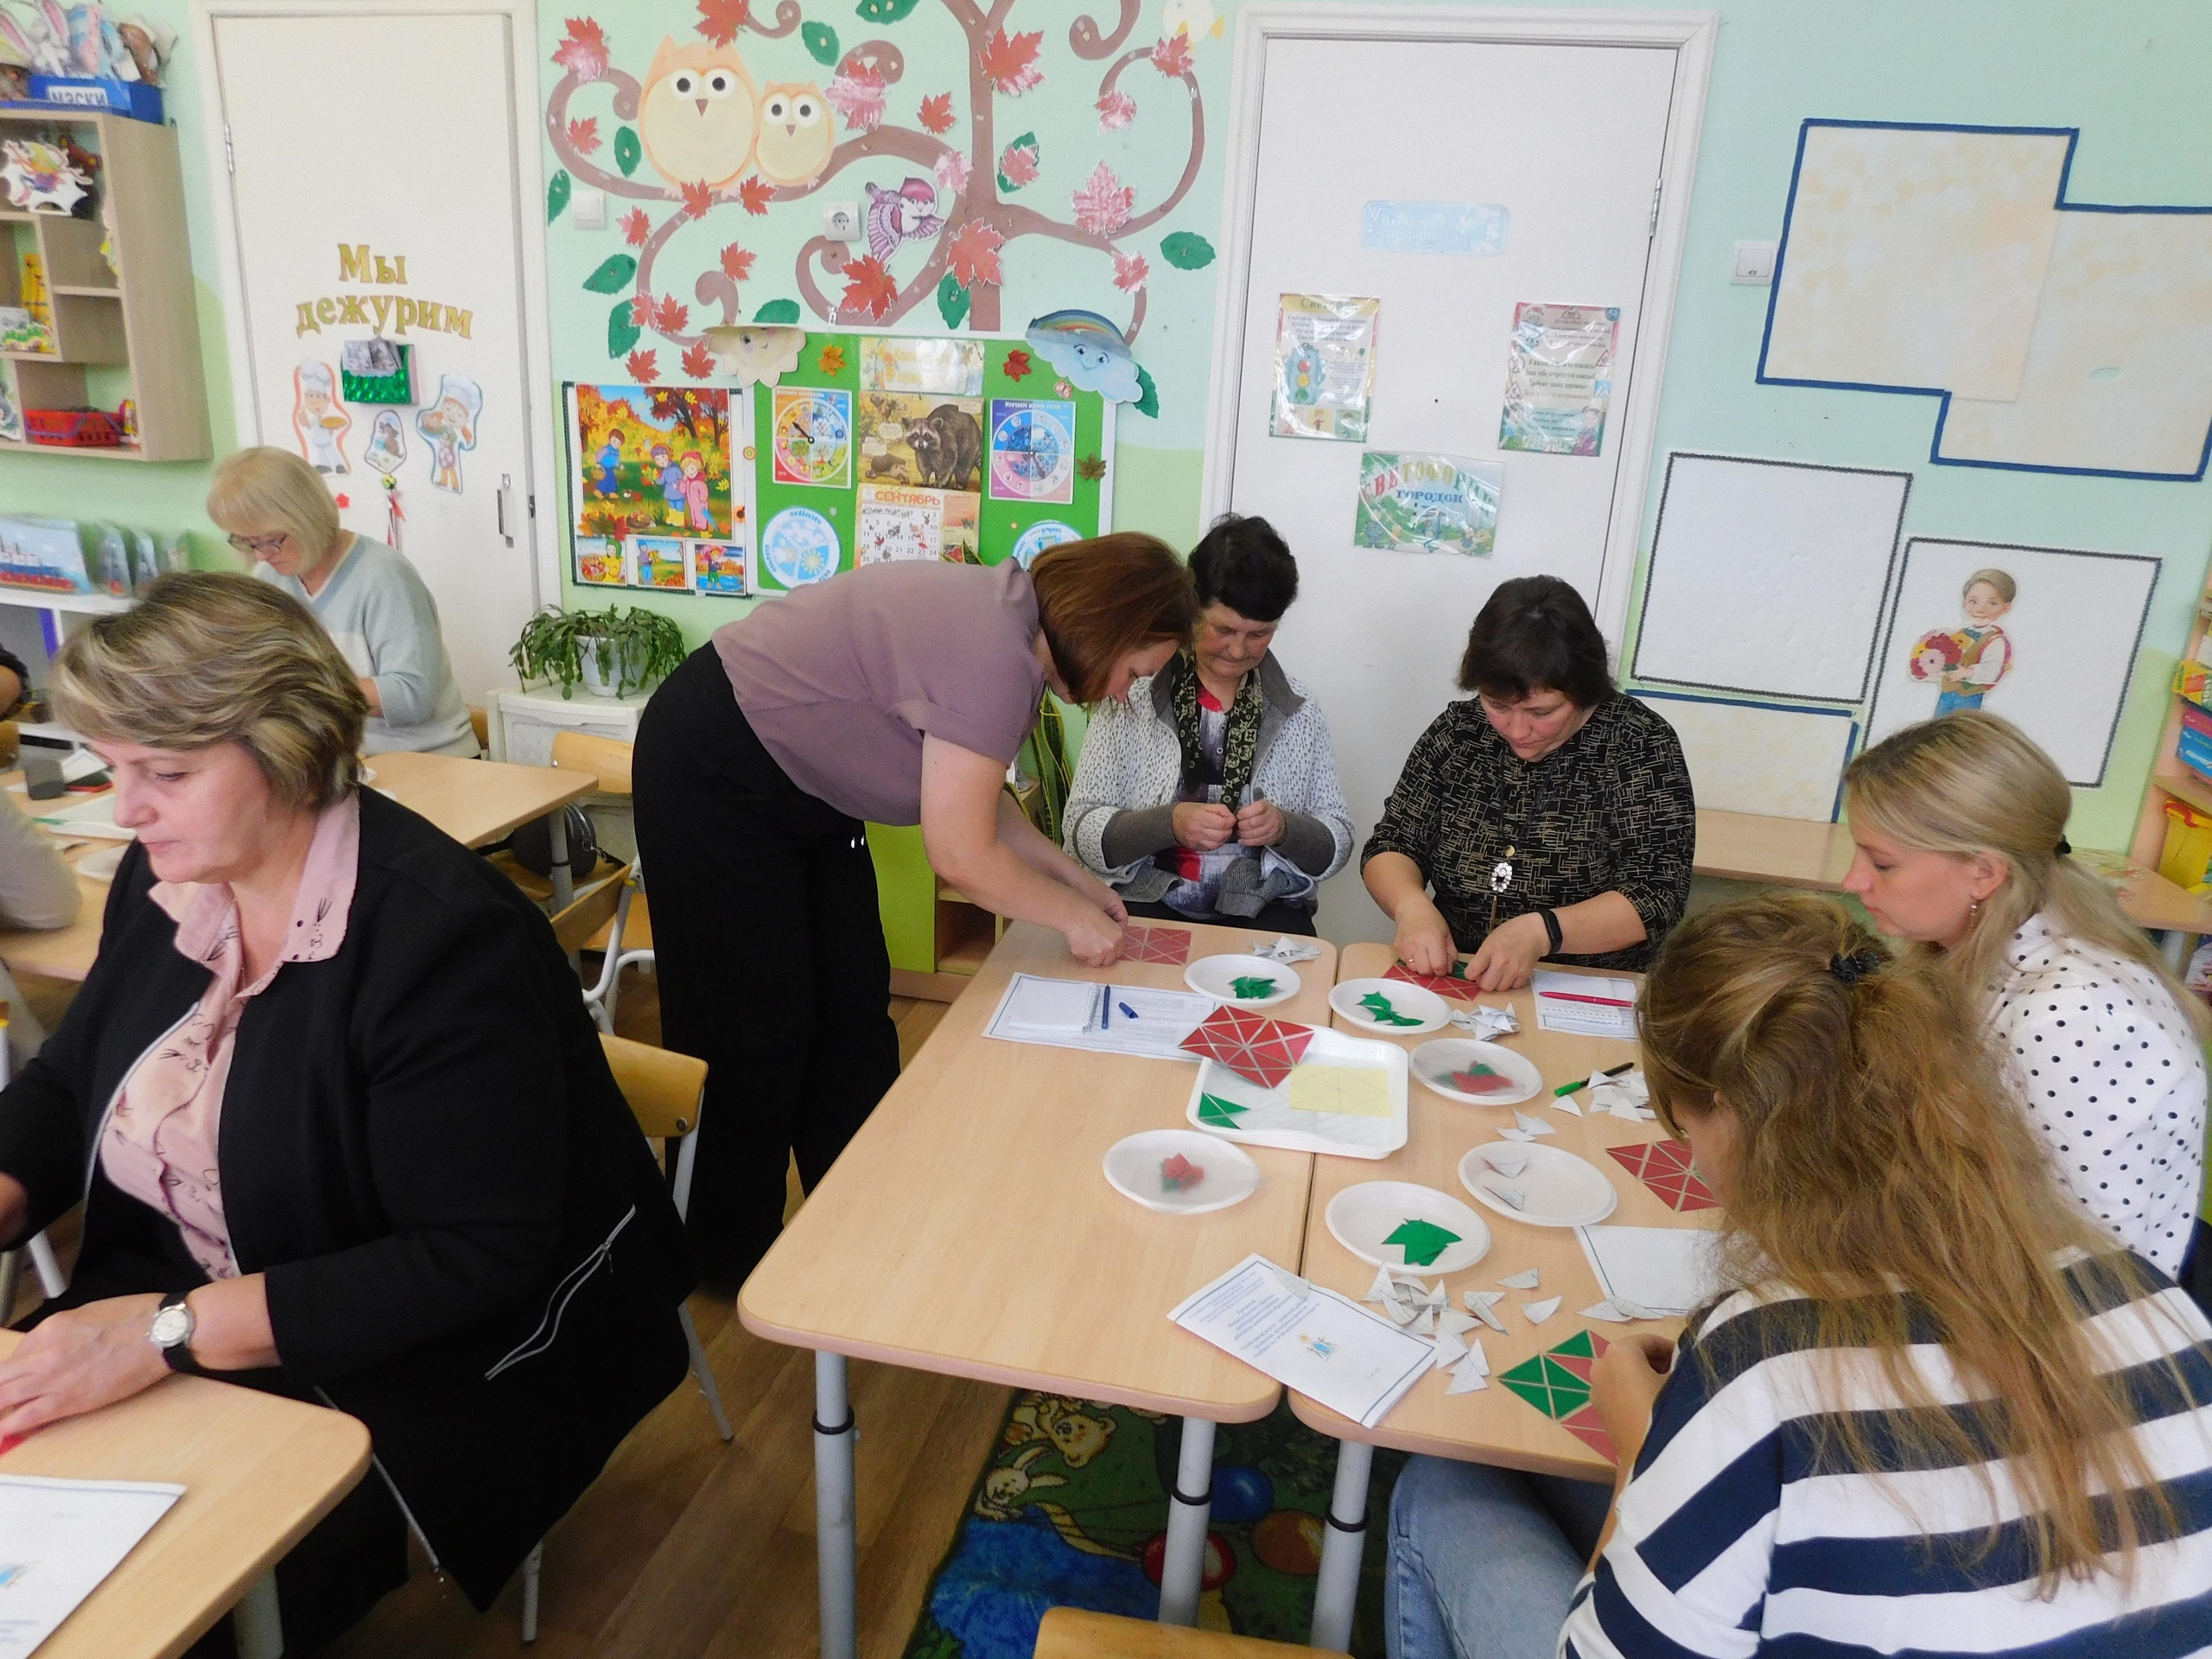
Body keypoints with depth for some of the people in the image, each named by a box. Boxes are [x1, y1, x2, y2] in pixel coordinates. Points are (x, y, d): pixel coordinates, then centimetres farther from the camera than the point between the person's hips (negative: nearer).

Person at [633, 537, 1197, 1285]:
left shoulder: (1013, 621, -1)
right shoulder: (994, 652, -30)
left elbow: (976, 799, 8)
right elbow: (961, 854, -28)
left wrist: (1075, 877, 4)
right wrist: (1071, 915, -14)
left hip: (800, 783, 9)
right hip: (714, 774, -9)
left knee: (852, 1010, 12)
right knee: (757, 1025, 1)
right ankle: (731, 1260, 21)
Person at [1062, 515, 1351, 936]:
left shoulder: (1300, 714, 5)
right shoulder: (1132, 695, -1)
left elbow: (1337, 845, 8)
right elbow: (1082, 829, -4)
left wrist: (1284, 828, -13)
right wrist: (1170, 823, -20)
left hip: (1262, 915, 3)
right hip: (1144, 905, -3)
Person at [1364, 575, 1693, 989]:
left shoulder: (1642, 744, -6)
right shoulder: (1458, 730, 3)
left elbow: (1658, 895, -12)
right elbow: (1391, 846, 5)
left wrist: (1541, 931, -27)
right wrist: (1411, 904, -17)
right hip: (1448, 988, 3)